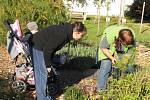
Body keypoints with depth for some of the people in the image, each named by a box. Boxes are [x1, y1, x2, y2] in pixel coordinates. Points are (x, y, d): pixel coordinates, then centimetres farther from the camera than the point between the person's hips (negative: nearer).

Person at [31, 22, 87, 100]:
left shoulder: (66, 32, 2)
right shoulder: (62, 34, -28)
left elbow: (52, 47, 9)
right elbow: (48, 49, -25)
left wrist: (50, 62, 11)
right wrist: (48, 63, -14)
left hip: (42, 47, 10)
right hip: (38, 47, -10)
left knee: (42, 73, 15)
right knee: (42, 74, -4)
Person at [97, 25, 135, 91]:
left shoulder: (132, 36, -28)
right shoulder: (110, 36, -41)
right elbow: (103, 48, -24)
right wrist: (111, 57, -29)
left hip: (122, 51, 4)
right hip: (108, 49, -4)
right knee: (105, 67, -13)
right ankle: (101, 89, -2)